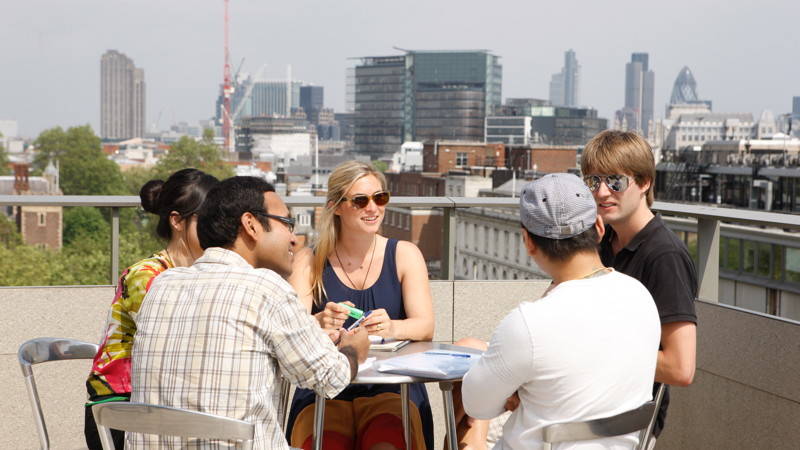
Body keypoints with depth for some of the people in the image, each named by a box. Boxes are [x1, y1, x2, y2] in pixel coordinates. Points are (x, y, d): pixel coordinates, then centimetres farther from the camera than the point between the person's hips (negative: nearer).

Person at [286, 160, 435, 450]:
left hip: (391, 388, 0)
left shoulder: (404, 254, 8)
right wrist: (319, 323, -30)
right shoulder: (310, 261, 8)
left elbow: (425, 327, -4)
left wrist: (392, 328, -27)